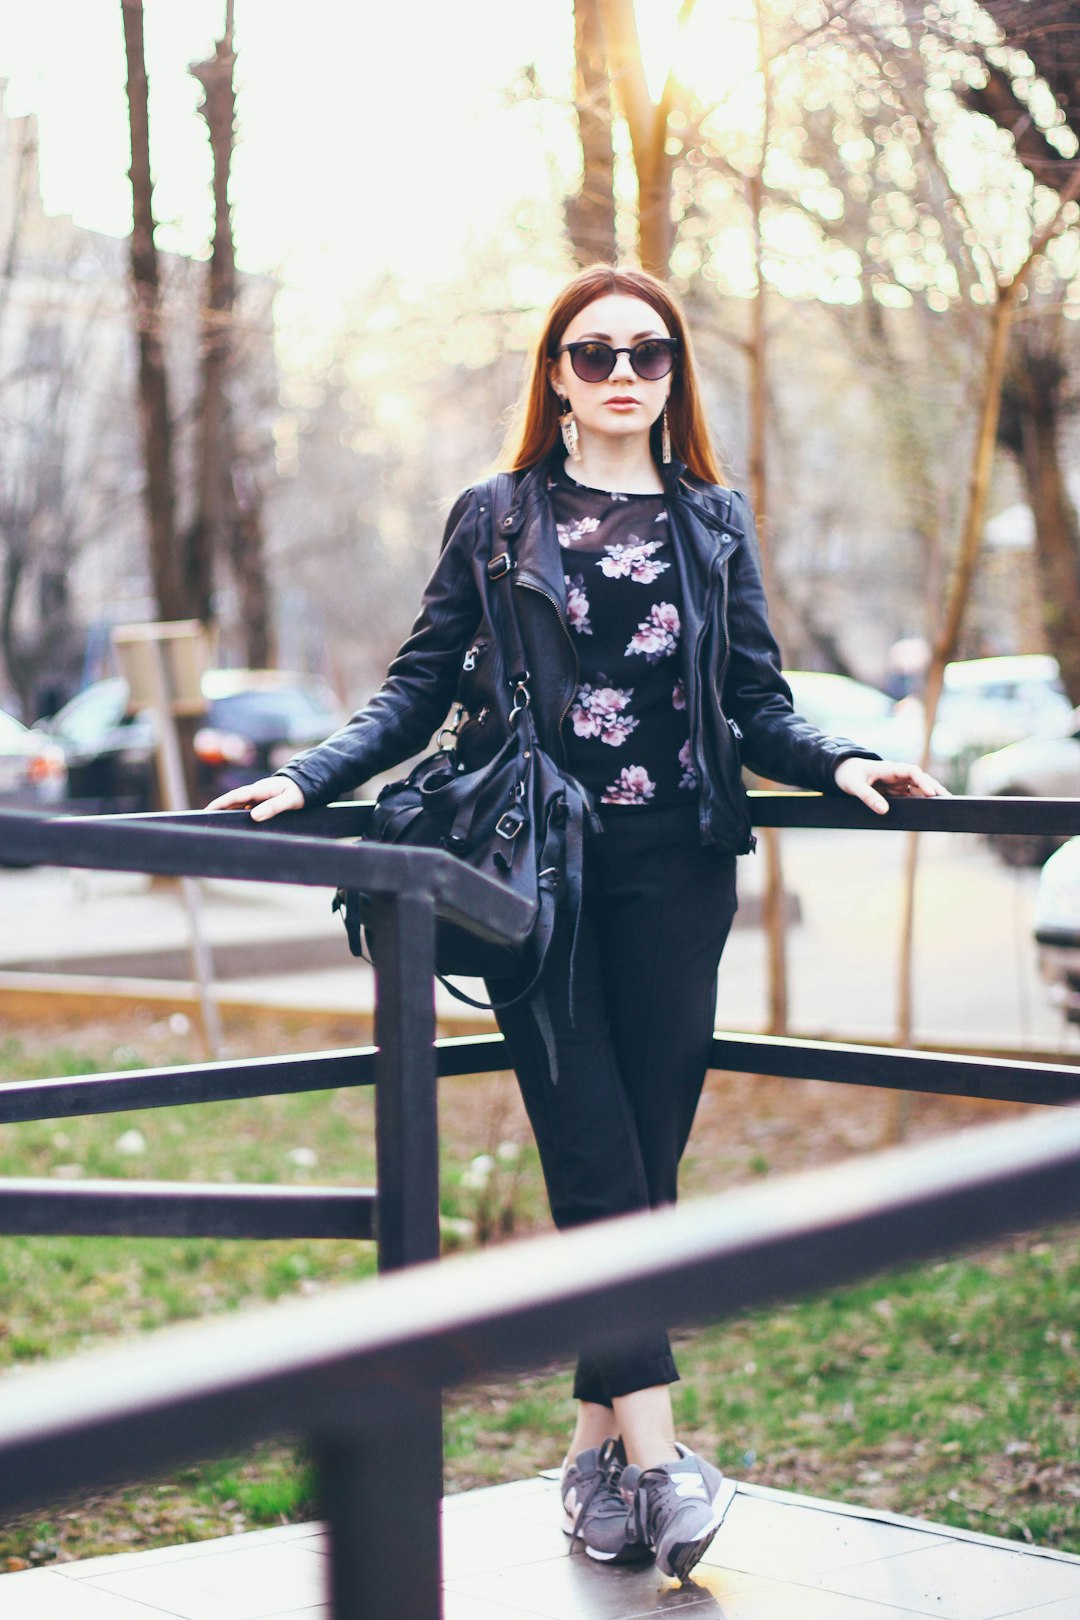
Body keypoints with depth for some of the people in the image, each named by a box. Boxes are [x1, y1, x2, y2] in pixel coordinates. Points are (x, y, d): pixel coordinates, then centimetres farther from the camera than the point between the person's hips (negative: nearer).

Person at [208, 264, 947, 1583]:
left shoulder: (713, 522, 15)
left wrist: (842, 765, -5)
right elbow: (421, 690, 8)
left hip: (675, 869, 2)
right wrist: (309, 780, -5)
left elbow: (758, 709, 13)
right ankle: (654, 1452, -12)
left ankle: (599, 1442, 11)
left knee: (648, 1159, 1)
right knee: (594, 1156, -9)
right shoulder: (496, 520, 10)